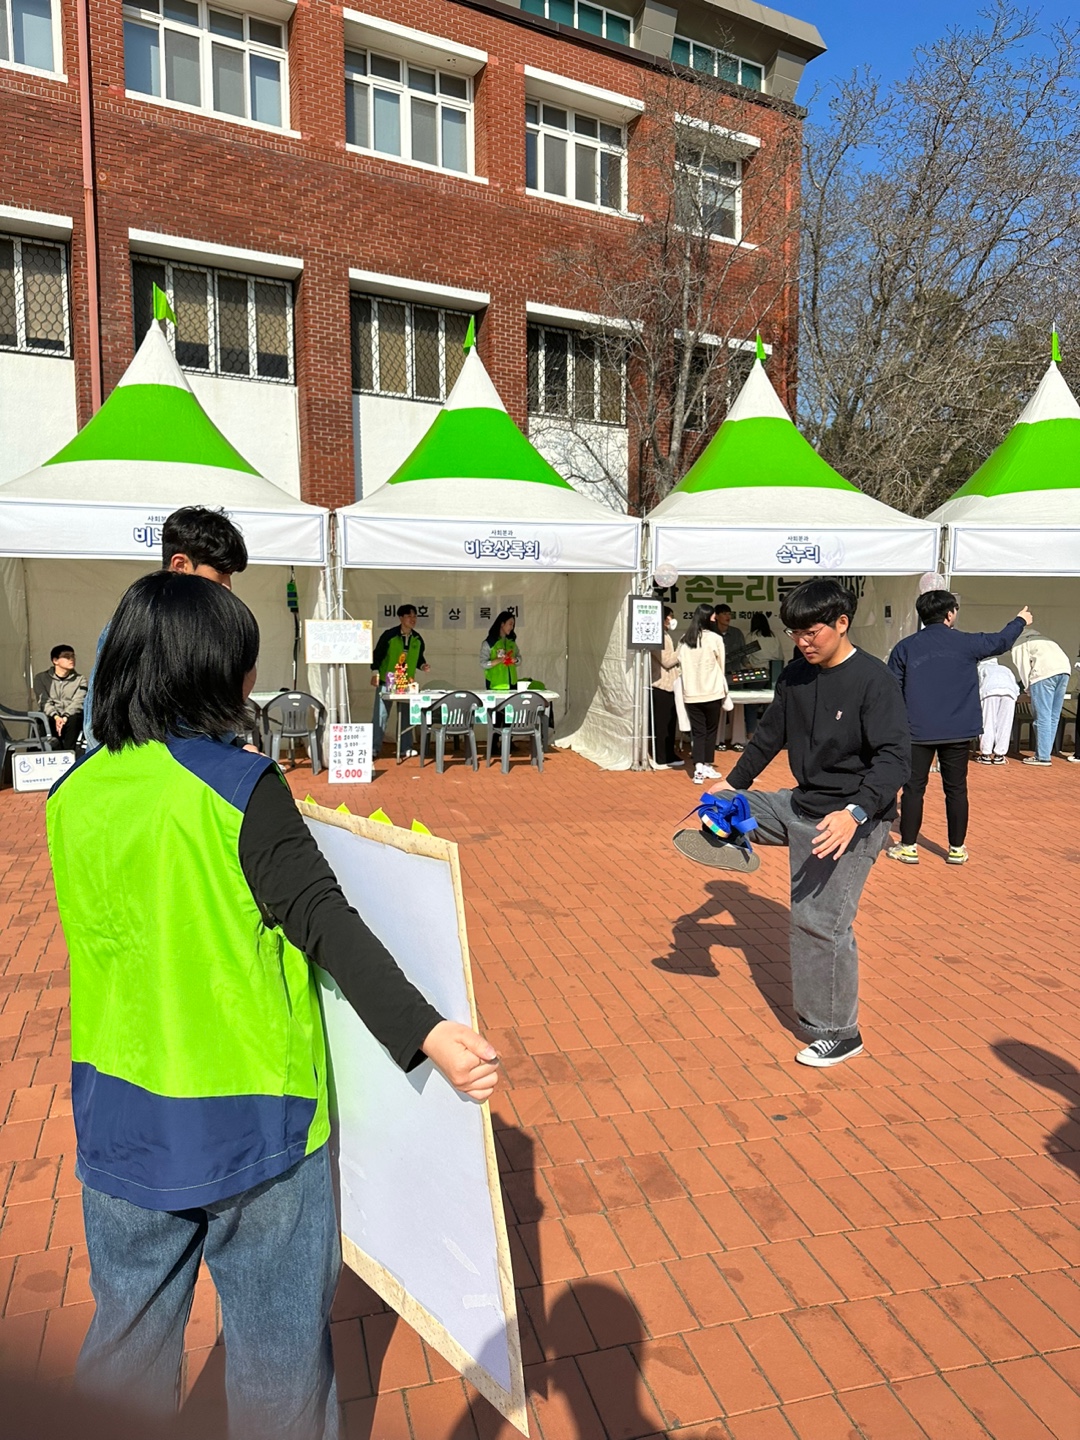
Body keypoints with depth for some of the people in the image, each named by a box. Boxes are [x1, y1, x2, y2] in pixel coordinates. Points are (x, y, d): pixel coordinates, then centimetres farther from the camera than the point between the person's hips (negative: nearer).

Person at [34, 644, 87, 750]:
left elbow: (78, 702, -4)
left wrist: (65, 718, -24)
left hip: (70, 717, 0)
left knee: (74, 719, -35)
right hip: (51, 717, 0)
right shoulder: (41, 678, 12)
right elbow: (44, 701, -4)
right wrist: (56, 717, -24)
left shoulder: (80, 679, 13)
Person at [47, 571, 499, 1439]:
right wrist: (425, 1031, -31)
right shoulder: (241, 784, -17)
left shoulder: (72, 797, 0)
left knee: (128, 1335, 24)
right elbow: (323, 921, -26)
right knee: (278, 1349, 15)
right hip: (252, 1116, -5)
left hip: (121, 1117, 5)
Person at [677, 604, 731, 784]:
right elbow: (721, 667, 2)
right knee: (710, 731, 11)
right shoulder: (714, 638, -7)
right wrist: (724, 692, 13)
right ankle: (707, 767, 17)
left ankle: (699, 768, -5)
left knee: (697, 732, 6)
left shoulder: (684, 640, 5)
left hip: (690, 694, 3)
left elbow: (680, 665, 10)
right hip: (712, 693, -3)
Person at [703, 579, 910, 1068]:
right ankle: (731, 845, 39)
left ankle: (840, 1035, 11)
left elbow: (894, 756, -25)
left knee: (819, 921, -5)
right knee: (721, 805, 10)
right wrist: (732, 783, 20)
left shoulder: (874, 680, -18)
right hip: (800, 804, 7)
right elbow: (770, 735, 17)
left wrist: (855, 812, -38)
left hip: (851, 819, -7)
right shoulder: (795, 675, 4)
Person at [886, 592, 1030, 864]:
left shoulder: (905, 647, -2)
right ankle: (957, 849, 18)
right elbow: (1001, 642, 18)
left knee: (914, 789, 6)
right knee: (956, 790, 10)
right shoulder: (967, 643, -1)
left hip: (917, 732, -1)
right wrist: (1020, 620, 37)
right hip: (958, 732, 1)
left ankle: (908, 847, 11)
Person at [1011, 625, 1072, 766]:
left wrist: (1028, 688, 11)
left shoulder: (1018, 644, 15)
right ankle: (1044, 753, 16)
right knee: (1053, 717, 11)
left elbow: (1023, 667, 3)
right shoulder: (1041, 638, 35)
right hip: (1064, 669, 7)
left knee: (1042, 717, -4)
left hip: (1045, 673, -7)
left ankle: (1043, 757, -4)